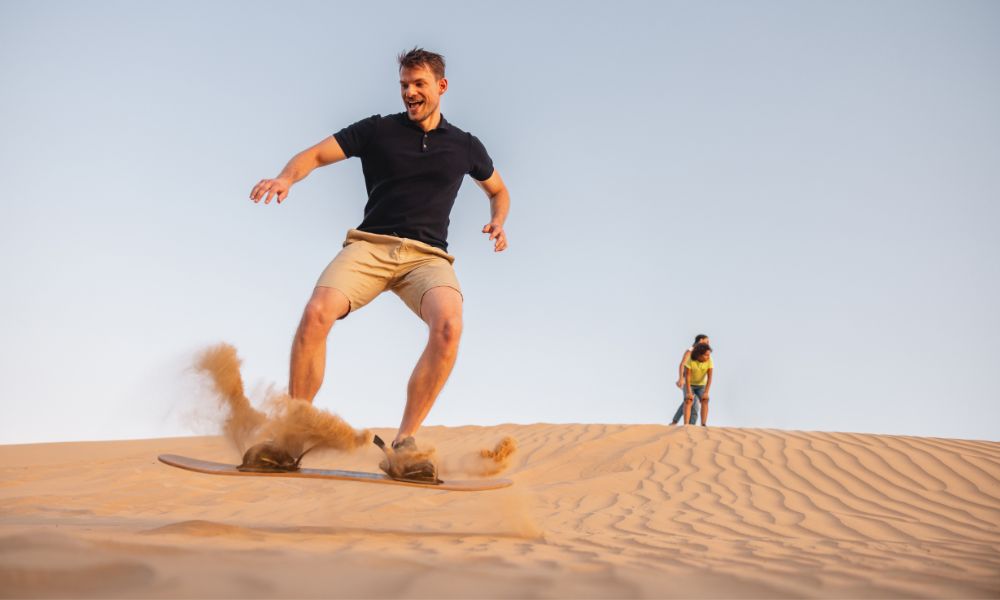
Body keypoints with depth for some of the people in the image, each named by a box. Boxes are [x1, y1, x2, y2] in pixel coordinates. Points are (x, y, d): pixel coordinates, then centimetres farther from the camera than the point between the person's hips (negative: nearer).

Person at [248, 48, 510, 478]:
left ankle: (405, 438, -21)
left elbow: (498, 190, 32)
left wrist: (498, 222, 9)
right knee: (316, 314, -28)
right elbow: (317, 154, 4)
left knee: (448, 325, -32)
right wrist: (287, 177, -18)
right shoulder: (378, 130, 11)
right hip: (369, 245, 0)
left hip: (427, 255, 1)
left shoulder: (465, 146, 16)